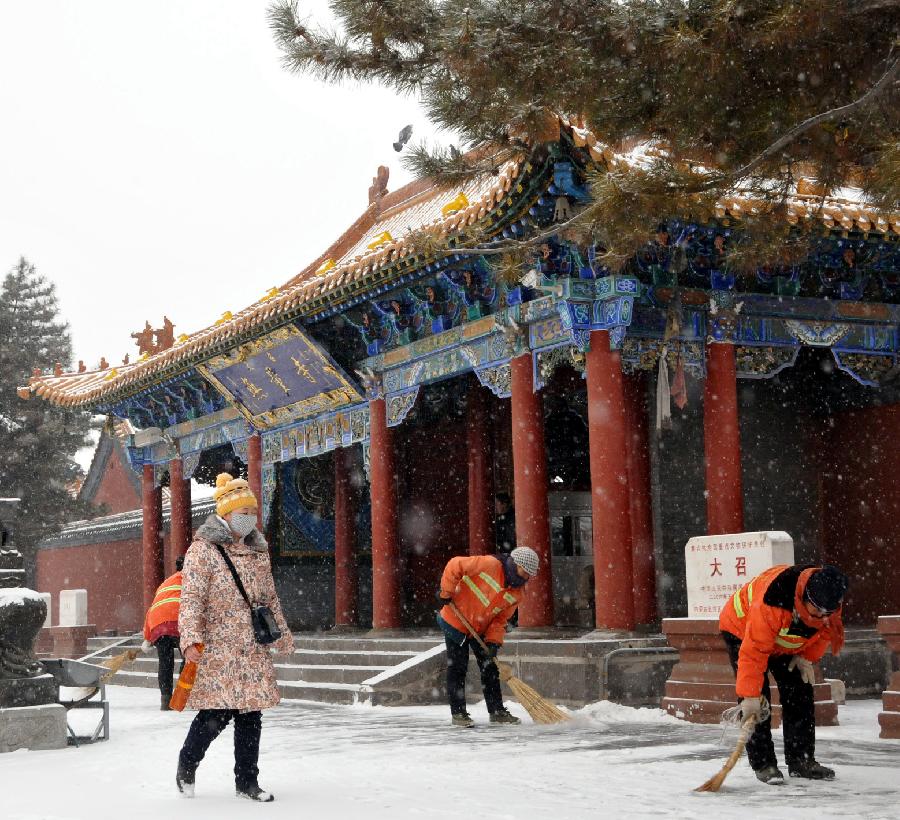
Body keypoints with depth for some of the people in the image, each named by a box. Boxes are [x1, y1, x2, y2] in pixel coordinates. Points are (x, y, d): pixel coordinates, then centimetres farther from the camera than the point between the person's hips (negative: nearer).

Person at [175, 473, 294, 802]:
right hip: (217, 649, -6)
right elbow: (191, 598, -12)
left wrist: (282, 634, 24)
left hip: (254, 651, 6)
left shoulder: (258, 550, 15)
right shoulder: (203, 549, -5)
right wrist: (192, 639, -22)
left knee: (250, 716, 6)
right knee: (216, 715, -8)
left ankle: (247, 781, 17)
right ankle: (186, 769, 18)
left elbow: (270, 598, 24)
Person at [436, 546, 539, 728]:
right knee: (457, 668, -3)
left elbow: (500, 619, -1)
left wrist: (493, 641, -14)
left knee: (490, 668, 9)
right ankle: (458, 713, 4)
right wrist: (447, 593, -21)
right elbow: (455, 565, -24)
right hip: (456, 621, -7)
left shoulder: (515, 593, -3)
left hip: (481, 629, 7)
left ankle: (497, 711, 18)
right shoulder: (489, 564, -24)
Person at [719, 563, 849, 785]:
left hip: (787, 643, 6)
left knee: (800, 694, 0)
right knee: (757, 699, -15)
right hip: (741, 630, -6)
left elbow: (824, 630, 1)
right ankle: (763, 763, -8)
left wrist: (807, 657, -12)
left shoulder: (829, 602, -23)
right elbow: (754, 650, -40)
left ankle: (801, 760, 10)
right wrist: (750, 695, -39)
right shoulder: (773, 602, -44)